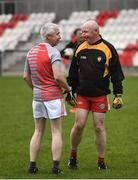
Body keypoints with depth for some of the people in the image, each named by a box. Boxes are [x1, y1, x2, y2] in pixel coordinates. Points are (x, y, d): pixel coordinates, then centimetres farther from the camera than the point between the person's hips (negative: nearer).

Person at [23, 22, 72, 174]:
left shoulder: (31, 52, 9)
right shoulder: (53, 52, -13)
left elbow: (26, 76, 12)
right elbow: (58, 76, -21)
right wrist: (68, 88, -5)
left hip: (37, 96, 6)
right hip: (53, 96, -6)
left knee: (38, 132, 12)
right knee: (56, 132, 0)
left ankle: (32, 165, 9)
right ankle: (56, 166, -3)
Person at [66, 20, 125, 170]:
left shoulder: (108, 49, -4)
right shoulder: (80, 49, 5)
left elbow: (116, 73, -1)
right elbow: (73, 73, 13)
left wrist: (118, 95, -5)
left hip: (100, 96, -2)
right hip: (82, 95, 2)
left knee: (99, 127, 0)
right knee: (79, 125, -4)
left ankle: (101, 160, 11)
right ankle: (73, 154, 16)